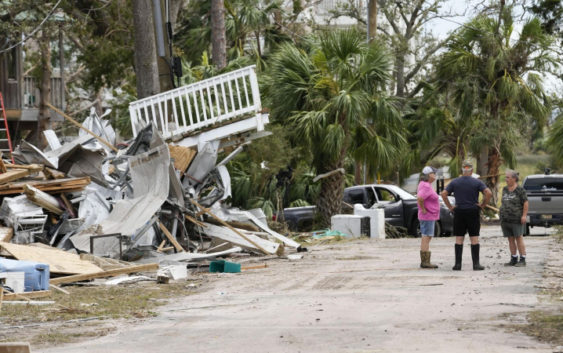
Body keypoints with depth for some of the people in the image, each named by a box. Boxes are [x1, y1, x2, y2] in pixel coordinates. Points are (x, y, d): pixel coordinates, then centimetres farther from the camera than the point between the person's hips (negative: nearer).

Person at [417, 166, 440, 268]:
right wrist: (423, 209, -21)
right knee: (426, 238, -9)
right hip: (428, 216, -11)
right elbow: (419, 198, -32)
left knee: (425, 239, 11)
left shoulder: (425, 185, 15)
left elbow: (419, 197, 29)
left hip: (430, 216, 11)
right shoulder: (426, 186, -18)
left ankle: (424, 262, 14)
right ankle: (425, 262, -10)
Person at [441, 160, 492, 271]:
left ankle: (458, 264, 1)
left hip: (459, 213, 1)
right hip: (473, 212, -1)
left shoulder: (454, 182, 3)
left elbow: (443, 194, -5)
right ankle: (476, 264, -1)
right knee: (474, 239, 2)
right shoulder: (477, 182, -3)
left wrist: (450, 207, 0)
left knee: (459, 239, 4)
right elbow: (488, 193, -15)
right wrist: (483, 205, -4)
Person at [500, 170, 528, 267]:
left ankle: (523, 260, -3)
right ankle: (513, 259, 12)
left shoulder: (520, 190, -6)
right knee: (510, 239, 7)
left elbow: (525, 203, -6)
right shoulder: (505, 189, 13)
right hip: (505, 220, 6)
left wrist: (524, 215, -13)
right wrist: (502, 216, 16)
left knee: (519, 238, -5)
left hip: (516, 219, -6)